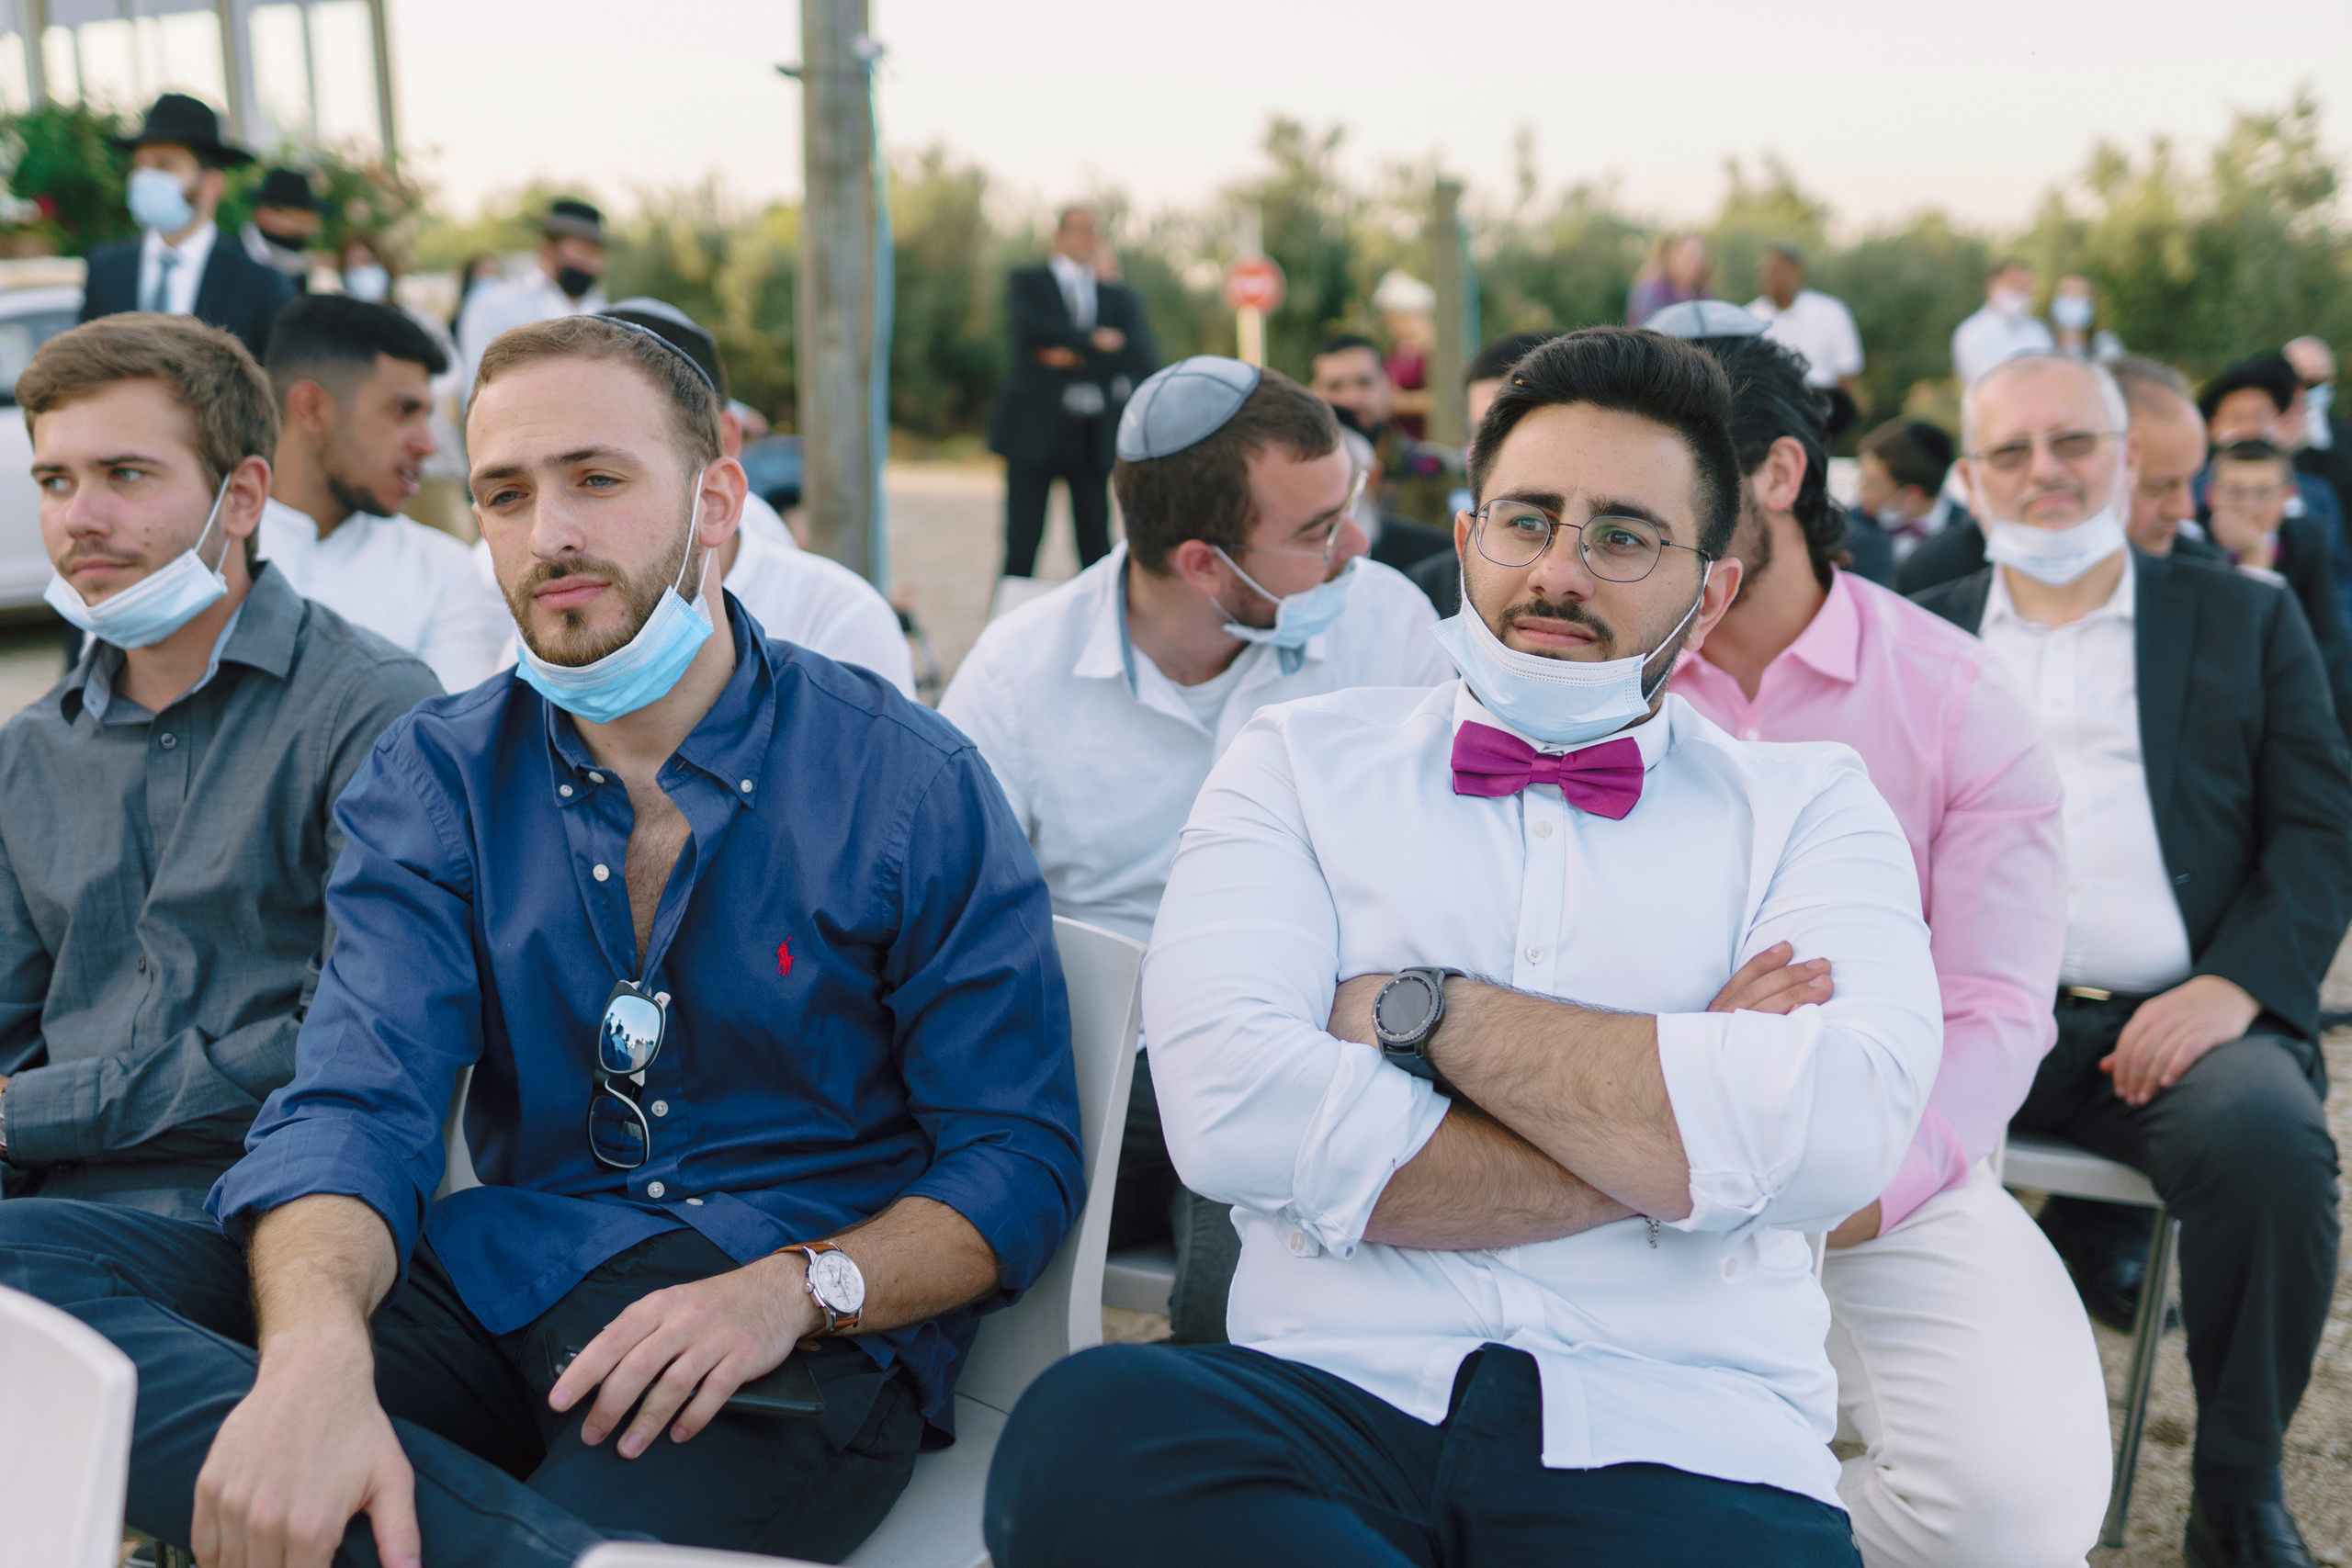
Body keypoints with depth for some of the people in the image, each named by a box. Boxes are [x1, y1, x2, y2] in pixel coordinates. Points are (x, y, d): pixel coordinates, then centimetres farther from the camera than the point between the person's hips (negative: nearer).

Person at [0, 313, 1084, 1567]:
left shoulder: (912, 781, -1)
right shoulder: (434, 779, 8)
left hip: (790, 1356, -5)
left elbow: (1020, 1157, 0)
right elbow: (355, 1107, -6)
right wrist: (314, 1356, -30)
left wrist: (792, 1289, -20)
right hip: (503, 1294, 6)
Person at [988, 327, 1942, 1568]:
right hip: (1331, 1394, 2)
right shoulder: (1303, 763, 13)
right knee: (1088, 1424, -31)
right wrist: (1676, 1144, -5)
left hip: (1680, 1438, -1)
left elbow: (1836, 1132, -8)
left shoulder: (1808, 807, 13)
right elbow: (1228, 1105, -6)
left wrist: (1424, 1013, -4)